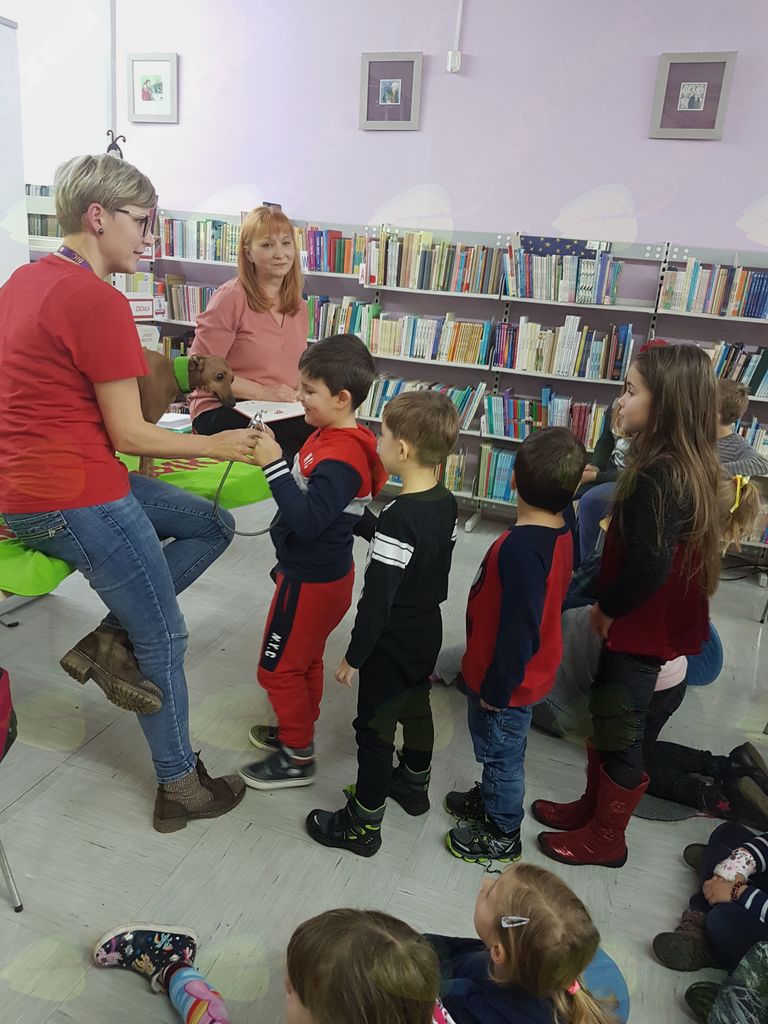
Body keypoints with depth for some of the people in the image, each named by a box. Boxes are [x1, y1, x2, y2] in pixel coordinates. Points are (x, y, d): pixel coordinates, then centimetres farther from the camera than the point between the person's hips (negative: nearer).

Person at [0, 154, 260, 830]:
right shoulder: (99, 301, -17)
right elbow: (129, 433, -15)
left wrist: (154, 448, 17)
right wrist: (214, 446, -1)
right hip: (75, 501, -9)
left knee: (212, 527, 17)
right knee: (166, 636, 7)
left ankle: (115, 638, 10)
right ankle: (180, 787, 22)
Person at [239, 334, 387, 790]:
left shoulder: (340, 458, -29)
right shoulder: (332, 437, 2)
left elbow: (307, 519, -34)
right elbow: (307, 487, 9)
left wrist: (275, 465, -33)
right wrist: (275, 454, -4)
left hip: (311, 581, -10)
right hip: (323, 573, 10)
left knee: (279, 667, 6)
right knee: (306, 658, 25)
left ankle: (297, 758, 22)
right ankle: (298, 732, 44)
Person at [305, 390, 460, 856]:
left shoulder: (399, 517, -29)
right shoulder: (447, 502, -4)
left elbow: (377, 598, -26)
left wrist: (354, 656, -16)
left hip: (391, 645, -8)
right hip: (429, 634, 8)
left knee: (375, 730, 7)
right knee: (417, 708, 26)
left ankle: (363, 825, 22)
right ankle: (414, 784, 48)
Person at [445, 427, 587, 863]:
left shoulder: (521, 548, -35)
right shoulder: (563, 534, -7)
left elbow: (517, 629, -30)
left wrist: (497, 688, -18)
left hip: (508, 681, -8)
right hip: (534, 671, 8)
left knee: (501, 753, 15)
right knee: (502, 750, 29)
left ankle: (502, 835, 37)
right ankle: (490, 799, 52)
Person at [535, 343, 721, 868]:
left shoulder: (659, 477, -27)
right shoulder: (684, 465, 3)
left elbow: (649, 566, -28)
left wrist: (606, 608, -11)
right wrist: (610, 603, 9)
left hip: (643, 624, -9)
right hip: (646, 618, 9)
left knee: (620, 730, 8)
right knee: (606, 717, 22)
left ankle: (605, 838, 28)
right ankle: (593, 807, 41)